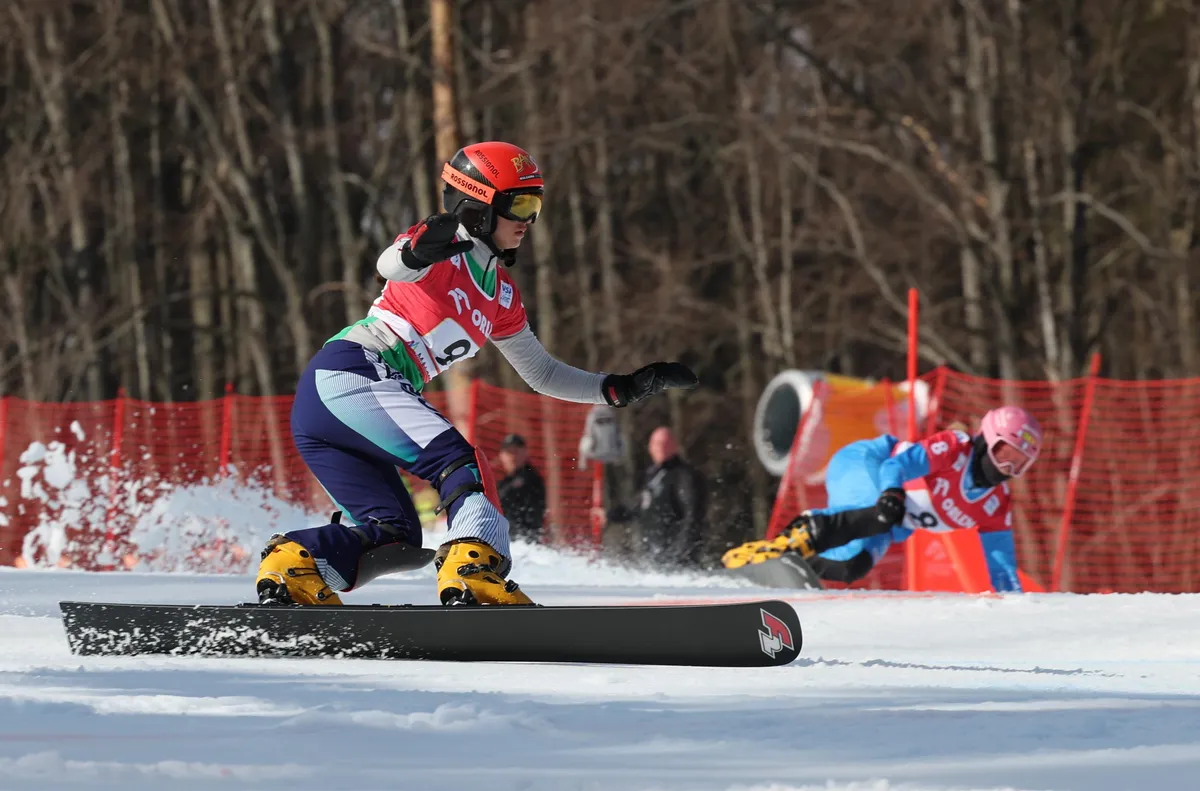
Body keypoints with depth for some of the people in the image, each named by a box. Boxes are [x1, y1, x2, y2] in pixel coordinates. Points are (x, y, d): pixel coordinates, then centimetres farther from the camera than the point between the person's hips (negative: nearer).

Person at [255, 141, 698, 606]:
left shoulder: (502, 297, 22)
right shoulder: (443, 251, -3)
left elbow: (542, 375, 29)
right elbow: (390, 266, -26)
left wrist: (621, 389, 19)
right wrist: (414, 253, -50)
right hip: (349, 371, -10)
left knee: (393, 539, 6)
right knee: (463, 466, -22)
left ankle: (293, 570, -10)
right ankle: (475, 573, -42)